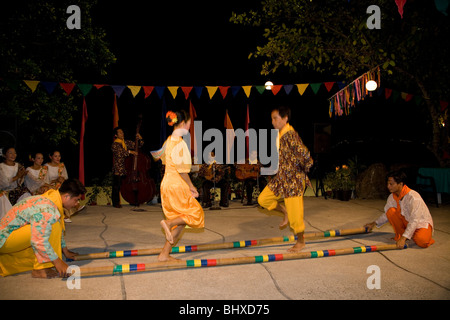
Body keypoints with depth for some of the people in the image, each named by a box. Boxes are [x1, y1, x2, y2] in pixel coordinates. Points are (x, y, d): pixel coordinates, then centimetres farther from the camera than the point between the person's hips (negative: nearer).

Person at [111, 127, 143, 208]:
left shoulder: (127, 142, 13)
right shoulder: (114, 145, -3)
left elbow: (138, 145, 18)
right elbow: (120, 152, -21)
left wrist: (140, 139, -1)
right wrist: (129, 152, -31)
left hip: (127, 169, 4)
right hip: (118, 170, -4)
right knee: (117, 187, -1)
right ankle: (116, 203, 12)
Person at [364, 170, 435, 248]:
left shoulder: (413, 197, -30)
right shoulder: (392, 197, -8)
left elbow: (414, 220, -33)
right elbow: (387, 214, 9)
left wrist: (404, 238, -38)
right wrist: (374, 223, 3)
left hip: (422, 223, -6)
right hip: (406, 221, 6)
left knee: (421, 242, -35)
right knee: (391, 211, -20)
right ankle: (399, 234, -3)